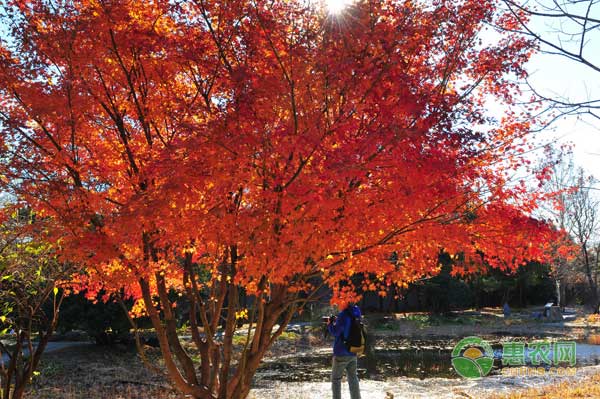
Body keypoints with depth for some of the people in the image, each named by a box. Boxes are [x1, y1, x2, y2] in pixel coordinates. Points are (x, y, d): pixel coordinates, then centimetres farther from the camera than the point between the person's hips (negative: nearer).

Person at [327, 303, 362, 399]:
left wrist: (330, 323, -1)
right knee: (353, 378, 16)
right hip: (353, 353, 7)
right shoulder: (356, 314, 4)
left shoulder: (343, 315, -19)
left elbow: (335, 332, -17)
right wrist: (337, 320, 6)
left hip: (341, 353, -7)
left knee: (336, 379, 6)